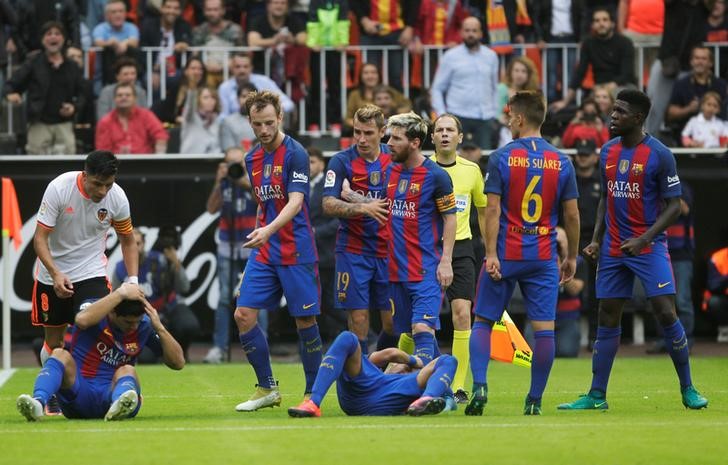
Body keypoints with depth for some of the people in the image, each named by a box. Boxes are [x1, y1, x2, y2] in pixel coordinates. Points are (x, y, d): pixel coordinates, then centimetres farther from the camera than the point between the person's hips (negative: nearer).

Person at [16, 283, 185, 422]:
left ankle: (119, 407, -66)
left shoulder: (144, 326, 3)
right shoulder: (95, 309, -5)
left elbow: (178, 362, 2)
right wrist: (120, 294, -26)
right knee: (61, 355, -27)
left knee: (127, 371, -28)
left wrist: (159, 327, -10)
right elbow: (82, 320, -32)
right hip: (76, 393, -1)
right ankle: (38, 402, -57)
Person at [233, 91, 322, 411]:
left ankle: (313, 393, 9)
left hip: (297, 252, -7)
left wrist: (268, 231, -36)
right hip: (263, 252, 7)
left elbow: (295, 202, -22)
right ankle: (267, 389, 9)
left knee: (305, 320, -3)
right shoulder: (252, 159, 10)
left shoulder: (295, 154, -11)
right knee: (243, 315, -2)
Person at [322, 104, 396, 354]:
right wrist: (363, 208, -30)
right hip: (353, 251, -3)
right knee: (358, 319, -6)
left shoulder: (394, 158, 4)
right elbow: (328, 205, -14)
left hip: (387, 251, 3)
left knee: (393, 322, 1)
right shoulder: (341, 161, -6)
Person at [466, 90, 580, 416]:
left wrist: (491, 254, -9)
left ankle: (479, 387, -5)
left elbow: (493, 209, -9)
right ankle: (535, 400, 1)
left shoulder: (501, 158, -4)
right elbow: (572, 215, 5)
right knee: (544, 328, 2)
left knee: (483, 321, 9)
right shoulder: (561, 162, 3)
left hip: (505, 255, -1)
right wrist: (571, 258, 14)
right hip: (544, 256, 1)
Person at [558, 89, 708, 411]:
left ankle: (688, 390, -1)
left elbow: (674, 205, -10)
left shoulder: (659, 155, -10)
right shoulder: (608, 151, 8)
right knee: (607, 320, 5)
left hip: (649, 247, -5)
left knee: (666, 314, -13)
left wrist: (645, 238, -20)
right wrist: (596, 239, 7)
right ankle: (597, 396, 9)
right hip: (613, 249, 6)